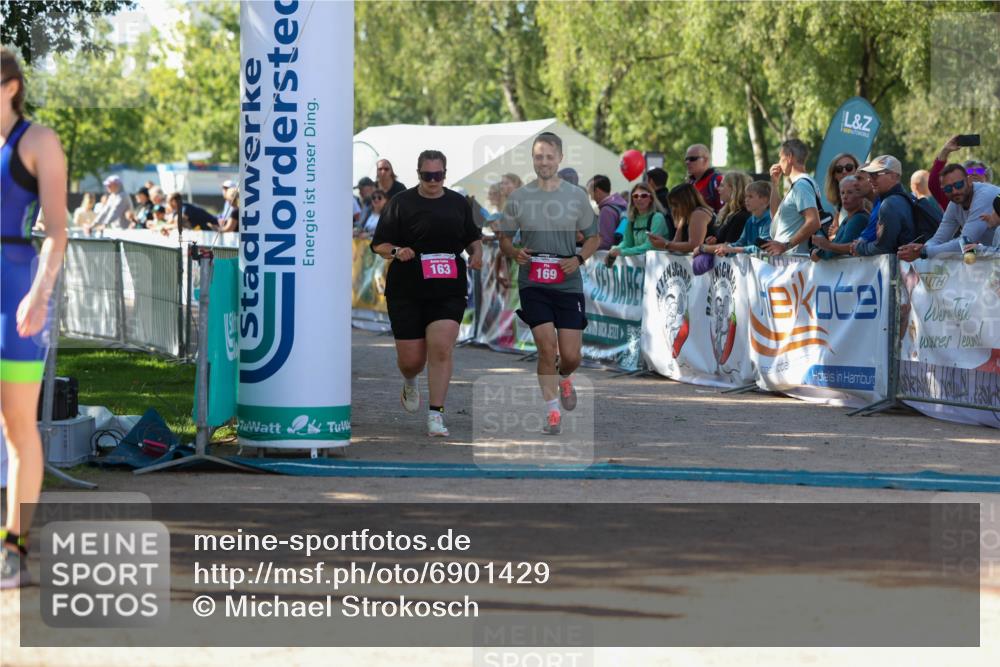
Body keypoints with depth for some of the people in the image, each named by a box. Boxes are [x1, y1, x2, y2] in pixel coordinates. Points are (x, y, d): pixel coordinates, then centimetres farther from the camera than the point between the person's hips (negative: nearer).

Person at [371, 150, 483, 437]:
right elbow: (379, 244, 1)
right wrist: (396, 252, -19)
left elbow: (473, 237, 24)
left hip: (449, 291, 1)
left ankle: (436, 414, -10)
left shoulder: (458, 203, 10)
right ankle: (410, 384, 39)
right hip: (407, 292, -1)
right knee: (411, 359, 1)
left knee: (441, 349, -15)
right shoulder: (401, 203, 0)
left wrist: (477, 253, 3)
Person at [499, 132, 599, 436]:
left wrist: (578, 259, -8)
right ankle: (552, 411, -2)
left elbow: (593, 237, 12)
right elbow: (504, 239, 11)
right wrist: (515, 253, -11)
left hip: (568, 285, 1)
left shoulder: (577, 196, 3)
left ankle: (564, 378, 36)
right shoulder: (518, 197, 3)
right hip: (533, 283, -1)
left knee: (571, 355, -1)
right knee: (546, 346, -15)